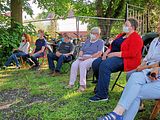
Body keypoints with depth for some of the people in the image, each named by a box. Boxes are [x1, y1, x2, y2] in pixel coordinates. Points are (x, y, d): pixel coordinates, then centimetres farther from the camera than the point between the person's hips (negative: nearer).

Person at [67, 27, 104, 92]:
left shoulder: (100, 42, 7)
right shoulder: (87, 41, 25)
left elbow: (99, 53, -7)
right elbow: (81, 50, 21)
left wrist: (89, 57, -16)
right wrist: (80, 56, -2)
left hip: (93, 58, -5)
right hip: (83, 58, 5)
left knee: (82, 64, -35)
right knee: (74, 64, -25)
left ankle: (82, 85, -33)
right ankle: (71, 84, -23)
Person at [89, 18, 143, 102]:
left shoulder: (136, 38, -8)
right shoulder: (121, 35, 21)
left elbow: (131, 54, -20)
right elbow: (112, 46, 20)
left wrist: (114, 54, -20)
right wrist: (107, 52, -2)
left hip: (125, 60, -9)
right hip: (113, 56, 9)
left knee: (104, 65, -33)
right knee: (95, 64, -7)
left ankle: (102, 95, -29)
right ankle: (101, 85, 13)